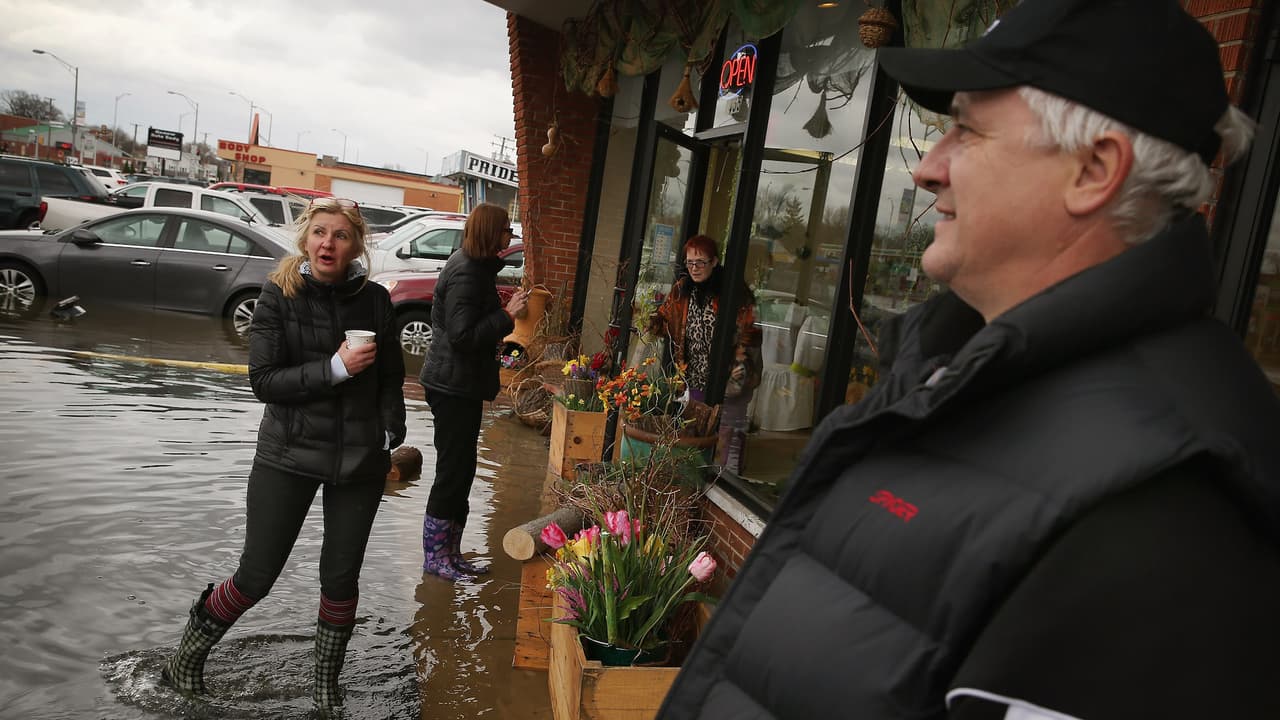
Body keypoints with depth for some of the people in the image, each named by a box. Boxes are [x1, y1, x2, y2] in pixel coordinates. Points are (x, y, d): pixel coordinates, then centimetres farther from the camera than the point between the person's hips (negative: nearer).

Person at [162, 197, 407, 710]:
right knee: (257, 576, 5)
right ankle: (190, 655, 34)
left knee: (341, 578, 9)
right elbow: (263, 380, -12)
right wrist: (335, 368, -22)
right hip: (288, 455, -2)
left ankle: (326, 684, 31)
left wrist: (391, 435, -3)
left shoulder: (374, 300, 0)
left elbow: (390, 378, 9)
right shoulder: (280, 295, -6)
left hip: (359, 460, 2)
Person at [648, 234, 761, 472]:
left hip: (727, 375, -5)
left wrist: (741, 361, -22)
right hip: (696, 374, 6)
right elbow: (666, 318, 11)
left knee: (730, 430, 2)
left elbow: (750, 331, -12)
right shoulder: (681, 288, 4)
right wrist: (652, 322, -10)